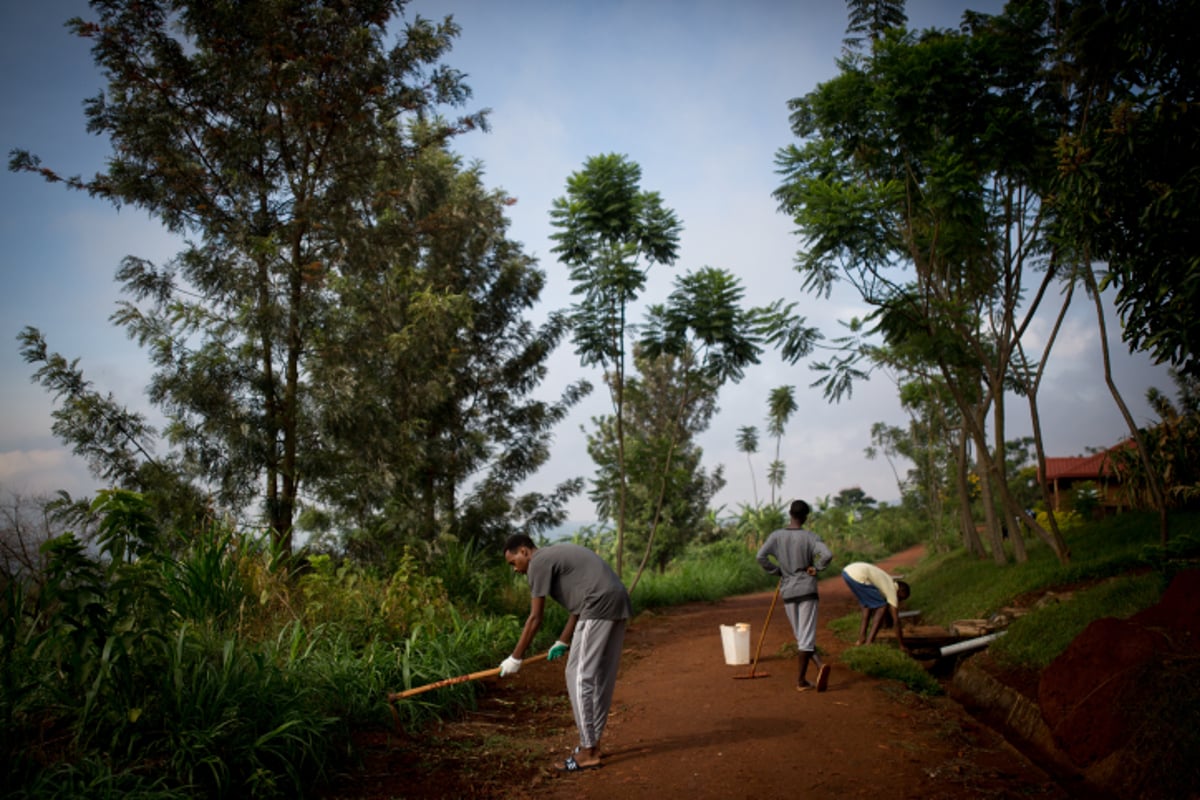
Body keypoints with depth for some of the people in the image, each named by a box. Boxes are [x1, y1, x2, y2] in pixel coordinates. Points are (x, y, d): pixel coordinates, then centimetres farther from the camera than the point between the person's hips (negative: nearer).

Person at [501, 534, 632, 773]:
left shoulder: (539, 562, -2)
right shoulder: (558, 554, 25)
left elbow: (535, 618, -4)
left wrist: (515, 658, 3)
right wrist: (563, 642, 25)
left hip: (599, 607, -10)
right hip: (617, 603, 10)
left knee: (580, 676, -3)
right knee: (601, 676, 16)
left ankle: (588, 752, 1)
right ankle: (592, 743, 25)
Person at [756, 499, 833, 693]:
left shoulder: (776, 536, 0)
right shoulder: (810, 537, -7)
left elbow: (761, 557, -9)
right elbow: (827, 555, -22)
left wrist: (777, 571, 5)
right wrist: (816, 567, -3)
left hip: (787, 591, 2)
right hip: (807, 589, -2)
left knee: (801, 635, 12)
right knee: (806, 635, 1)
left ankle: (820, 665, -1)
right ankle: (801, 680, -4)